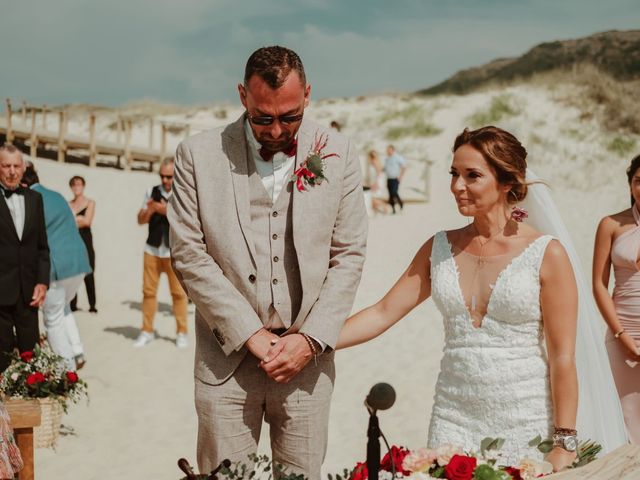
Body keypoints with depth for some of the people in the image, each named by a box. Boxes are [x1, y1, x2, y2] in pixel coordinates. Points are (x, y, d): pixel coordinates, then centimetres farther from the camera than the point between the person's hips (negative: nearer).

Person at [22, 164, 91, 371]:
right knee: (63, 308, 26)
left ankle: (68, 367, 10)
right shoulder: (57, 196, 13)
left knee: (53, 317, 7)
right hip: (78, 260, 7)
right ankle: (77, 353, 15)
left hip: (54, 265, -7)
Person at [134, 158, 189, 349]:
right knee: (148, 290, 5)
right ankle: (147, 331, 14)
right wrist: (149, 210, -13)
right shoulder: (152, 192, 7)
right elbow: (140, 220, 8)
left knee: (179, 292, 0)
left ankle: (182, 333, 9)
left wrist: (168, 211, -22)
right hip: (152, 249, 3)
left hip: (175, 251, -3)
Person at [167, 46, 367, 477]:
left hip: (306, 357, 1)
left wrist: (311, 339, -7)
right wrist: (250, 335, -9)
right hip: (227, 357, -1)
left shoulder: (339, 155, 1)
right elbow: (189, 253, -4)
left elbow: (348, 255, 3)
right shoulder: (199, 155, -2)